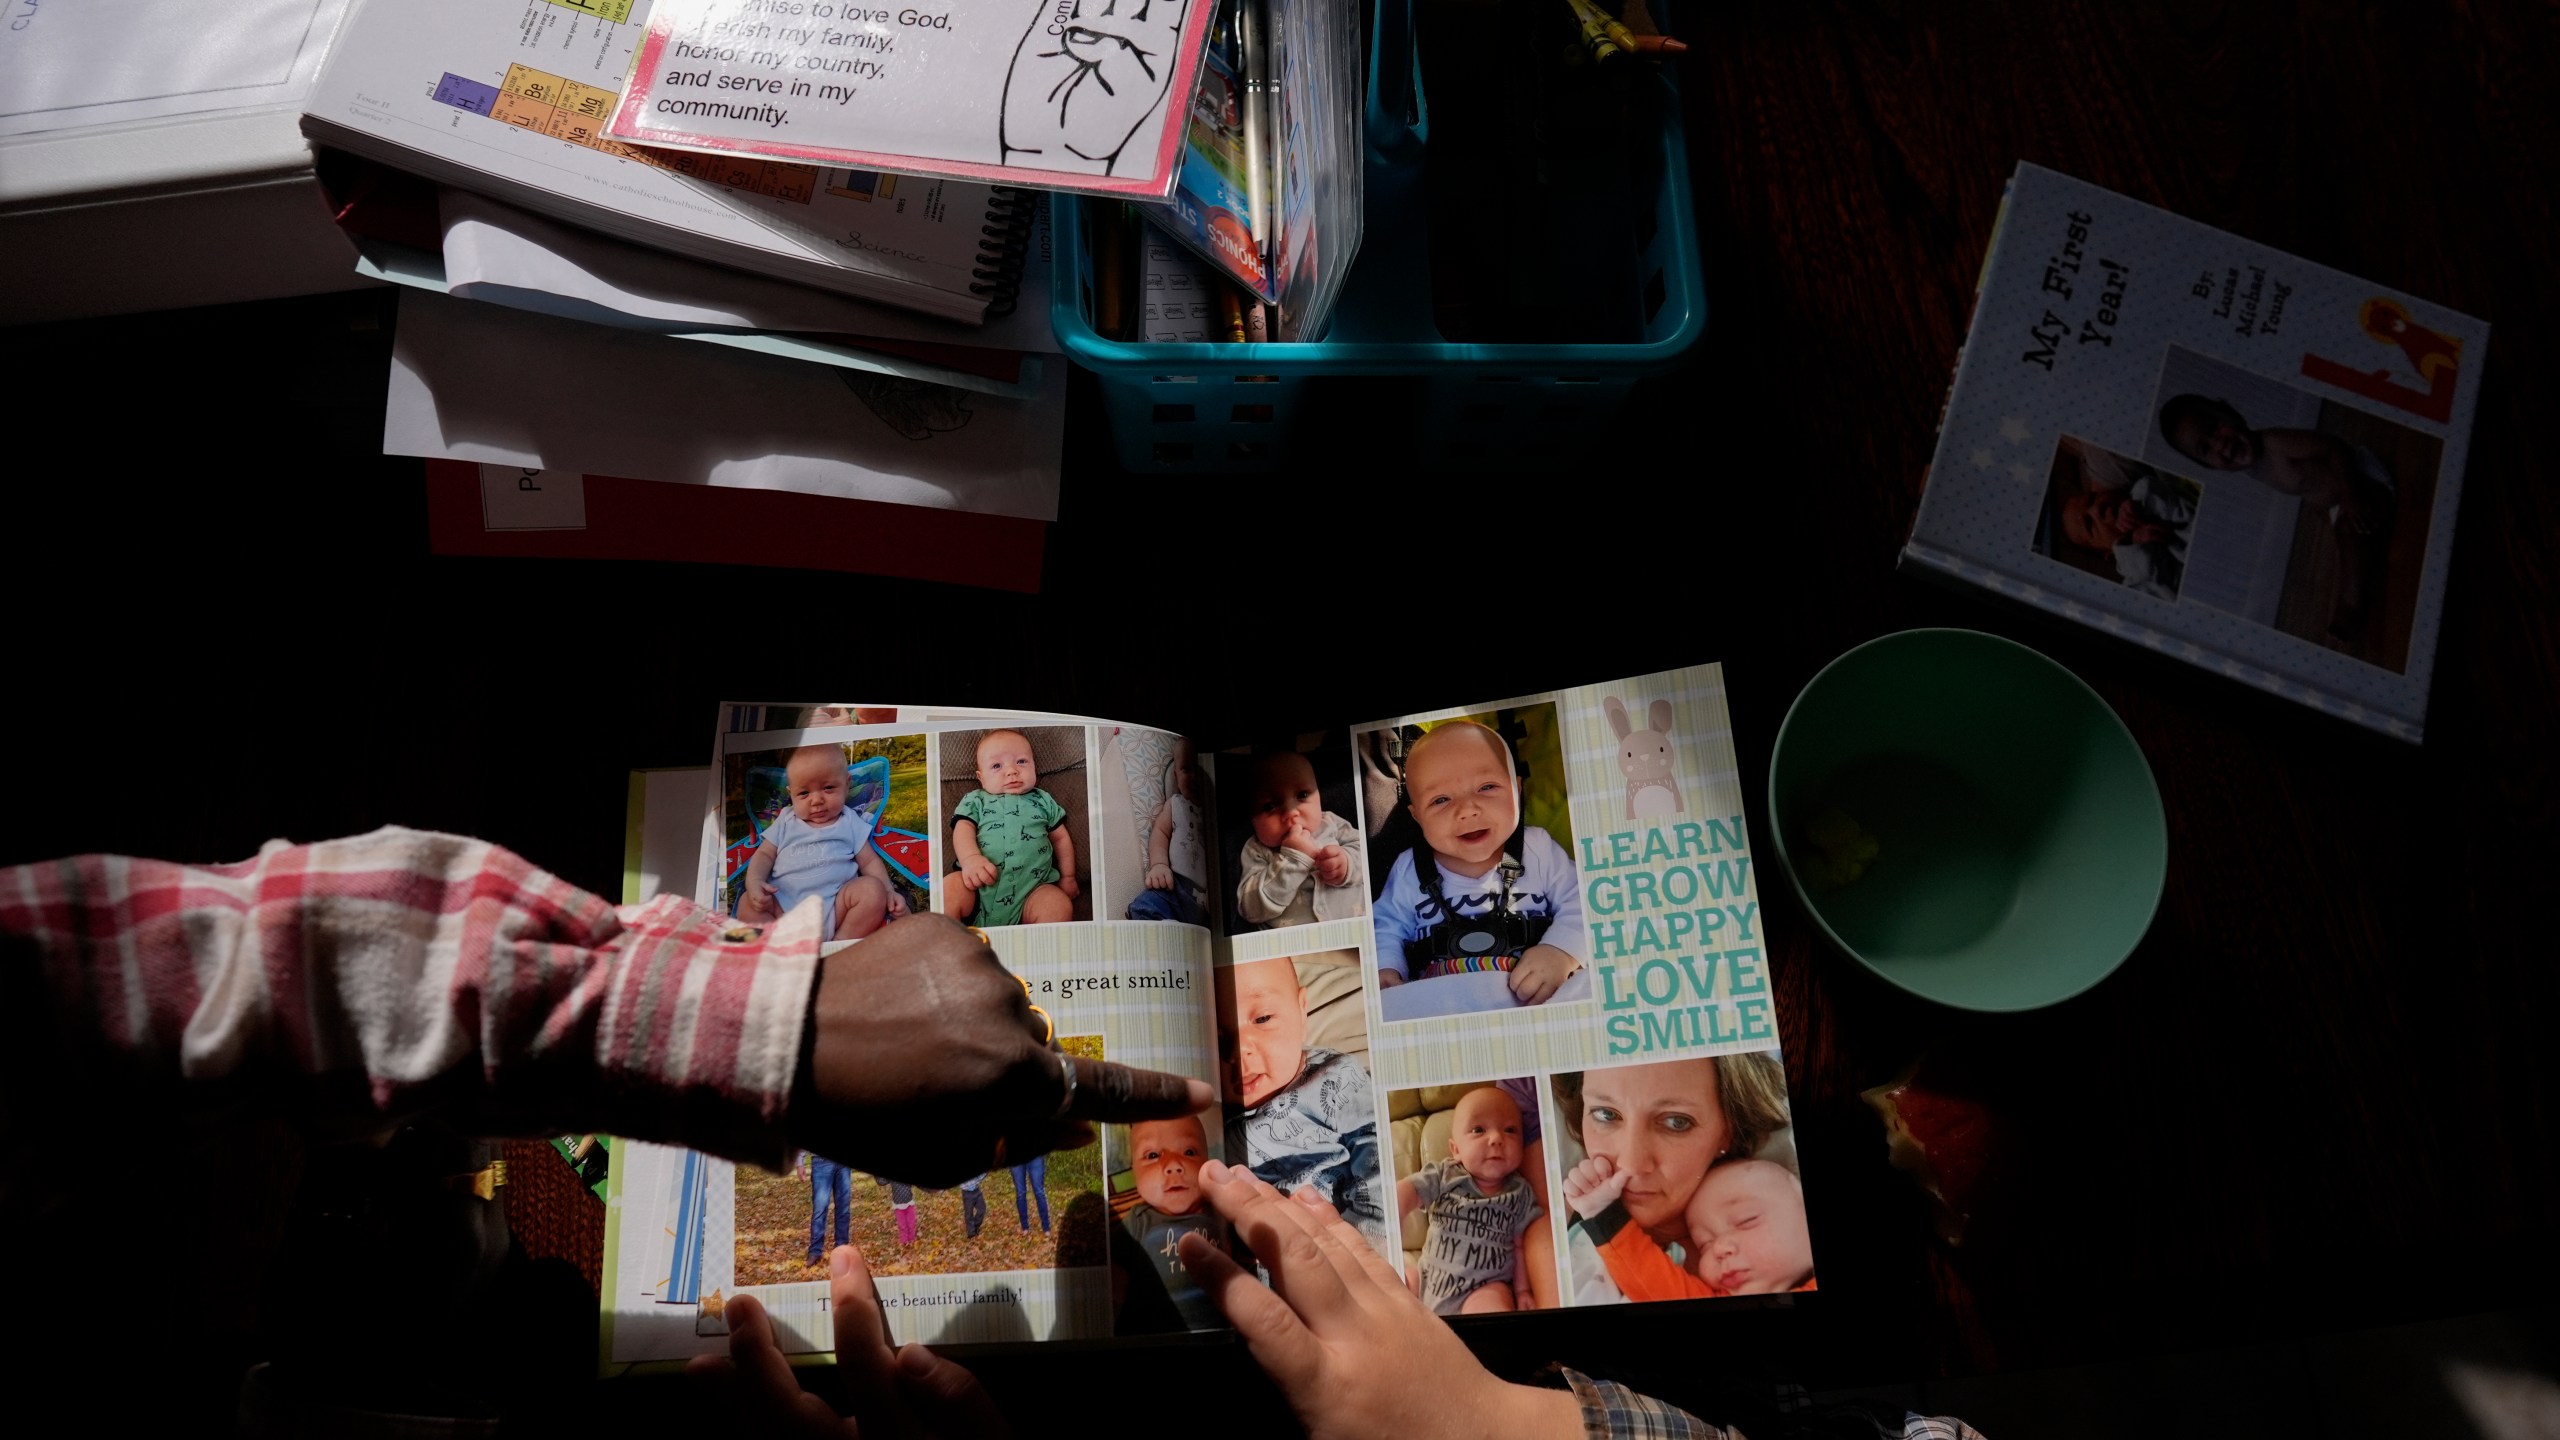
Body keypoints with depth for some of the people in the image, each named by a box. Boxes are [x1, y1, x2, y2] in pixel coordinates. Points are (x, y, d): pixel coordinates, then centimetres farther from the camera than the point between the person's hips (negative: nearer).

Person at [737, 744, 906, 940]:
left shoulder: (851, 823, 14)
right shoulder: (786, 822, 19)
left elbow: (870, 861, 12)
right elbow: (764, 855, 16)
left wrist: (888, 892, -4)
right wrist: (754, 882, -6)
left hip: (836, 907, -1)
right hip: (783, 907, 1)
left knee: (873, 889, -25)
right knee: (747, 903, -22)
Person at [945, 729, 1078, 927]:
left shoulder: (1043, 801, 23)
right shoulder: (975, 801, 18)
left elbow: (1061, 837, 28)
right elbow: (963, 830, 3)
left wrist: (1068, 877, 20)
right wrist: (970, 858, -18)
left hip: (1031, 888, 1)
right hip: (980, 887, -1)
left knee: (1059, 905, -29)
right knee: (950, 888, -30)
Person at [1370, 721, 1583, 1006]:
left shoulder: (1539, 851, -1)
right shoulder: (1408, 871, 3)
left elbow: (1578, 905, -1)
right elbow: (1389, 928, 13)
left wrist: (1560, 953, -19)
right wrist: (1386, 969, -6)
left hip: (1541, 1005, 0)